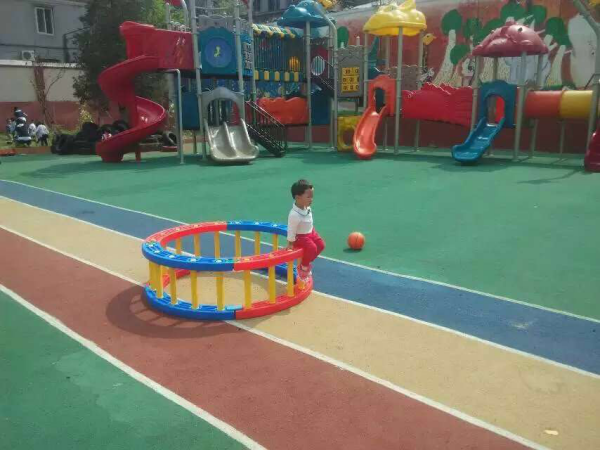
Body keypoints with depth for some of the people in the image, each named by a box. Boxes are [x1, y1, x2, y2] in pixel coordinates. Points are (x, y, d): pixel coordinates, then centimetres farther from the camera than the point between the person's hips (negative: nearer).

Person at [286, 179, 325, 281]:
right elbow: (291, 230, -24)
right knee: (311, 248, -23)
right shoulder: (294, 215, -35)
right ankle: (303, 267, 3)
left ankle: (306, 262, 24)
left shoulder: (307, 207, -10)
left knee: (321, 245, 7)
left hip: (310, 232, 9)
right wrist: (290, 243, -15)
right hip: (300, 237, -9)